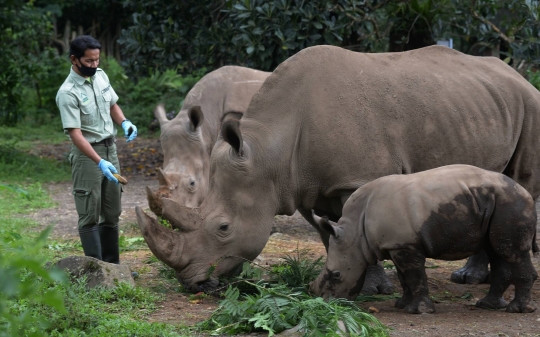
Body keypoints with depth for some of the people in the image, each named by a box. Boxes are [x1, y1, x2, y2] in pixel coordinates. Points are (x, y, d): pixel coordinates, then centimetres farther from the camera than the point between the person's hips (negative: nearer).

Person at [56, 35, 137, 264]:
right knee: (90, 215, -5)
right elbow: (75, 134, -24)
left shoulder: (101, 76, 3)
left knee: (112, 213, 12)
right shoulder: (68, 93, -20)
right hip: (87, 153, -7)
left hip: (110, 149, 7)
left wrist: (124, 122, -3)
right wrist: (100, 162, -33)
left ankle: (112, 265, 20)